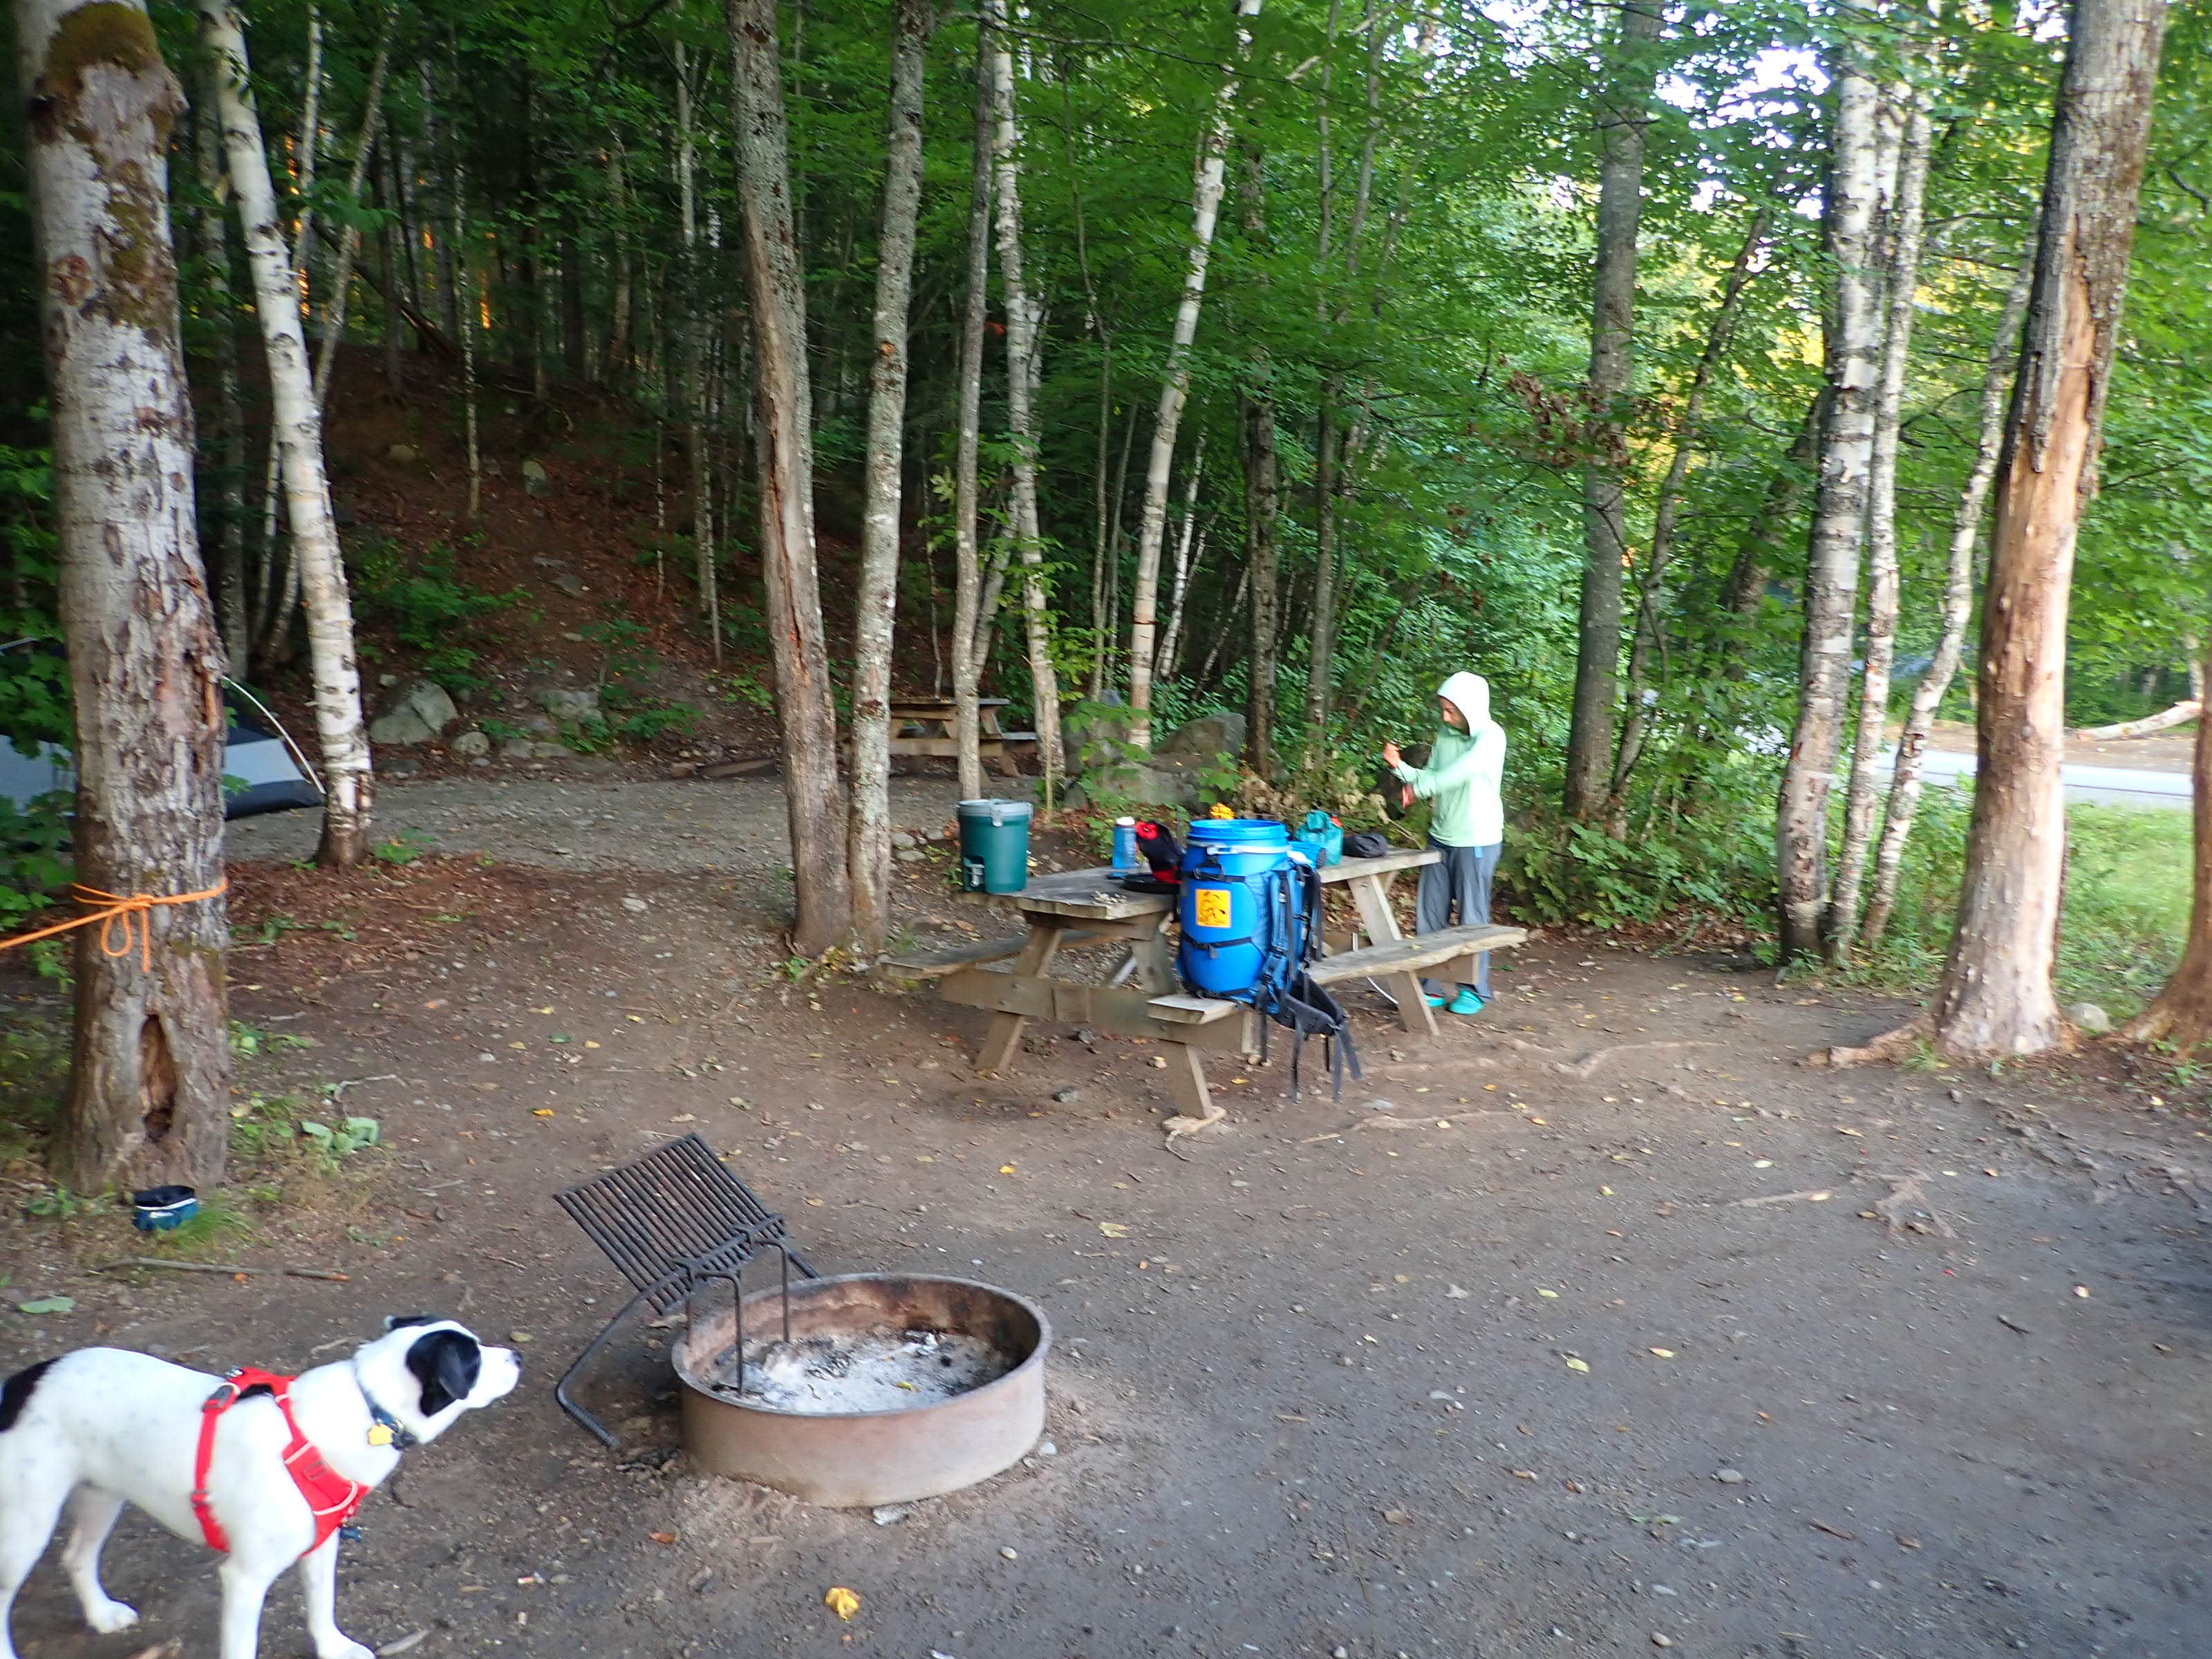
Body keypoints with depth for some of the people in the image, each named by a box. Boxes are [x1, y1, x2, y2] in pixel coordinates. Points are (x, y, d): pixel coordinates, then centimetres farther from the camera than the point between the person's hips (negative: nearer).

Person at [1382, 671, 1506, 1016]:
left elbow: (1463, 771, -27)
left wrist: (1420, 787, -26)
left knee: (1472, 918, 1)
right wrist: (1399, 766, -8)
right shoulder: (1445, 737, 8)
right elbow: (1429, 779, 8)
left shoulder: (1491, 736, -12)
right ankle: (1430, 986, 15)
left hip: (1477, 842, -6)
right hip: (1440, 838, 6)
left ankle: (1475, 990, 14)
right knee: (1429, 916, 6)